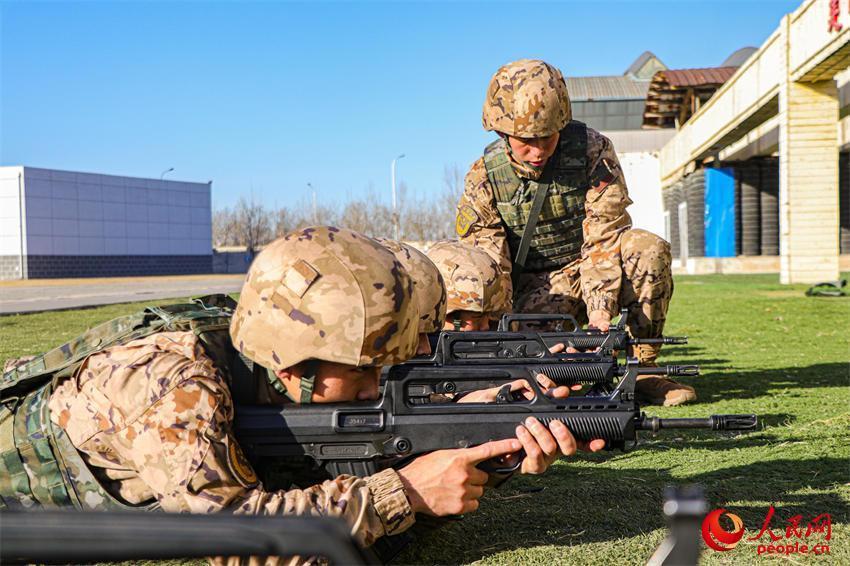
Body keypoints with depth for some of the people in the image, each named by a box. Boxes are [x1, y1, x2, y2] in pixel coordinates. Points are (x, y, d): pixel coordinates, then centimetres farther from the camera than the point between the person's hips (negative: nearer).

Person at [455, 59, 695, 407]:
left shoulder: (593, 150, -14)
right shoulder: (483, 178, -11)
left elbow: (603, 238, -20)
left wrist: (600, 312, -34)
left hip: (596, 273, 1)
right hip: (537, 286, -1)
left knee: (649, 249, -30)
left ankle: (644, 369, -16)